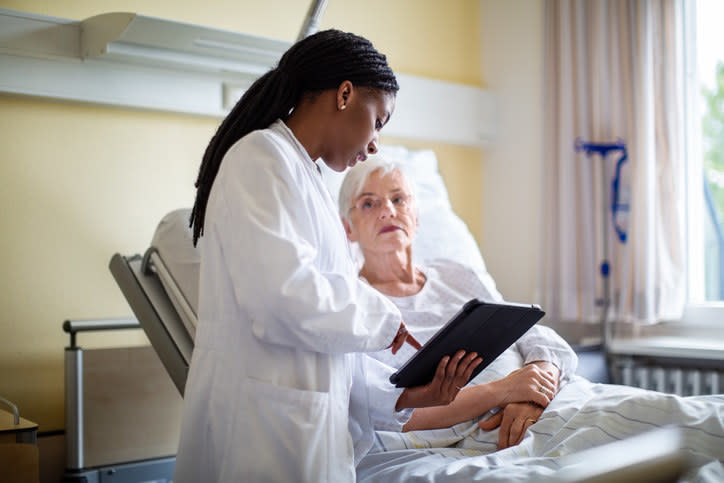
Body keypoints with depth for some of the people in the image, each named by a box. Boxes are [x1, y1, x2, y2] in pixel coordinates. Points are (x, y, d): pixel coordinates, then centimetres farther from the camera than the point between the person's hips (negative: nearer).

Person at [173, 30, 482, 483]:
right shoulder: (261, 157, -8)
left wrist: (399, 399, 8)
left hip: (309, 427, 9)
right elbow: (285, 297, -24)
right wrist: (381, 317, -8)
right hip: (263, 434, -9)